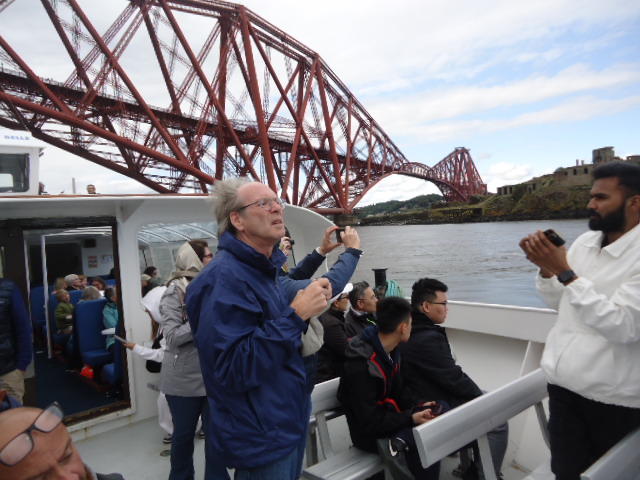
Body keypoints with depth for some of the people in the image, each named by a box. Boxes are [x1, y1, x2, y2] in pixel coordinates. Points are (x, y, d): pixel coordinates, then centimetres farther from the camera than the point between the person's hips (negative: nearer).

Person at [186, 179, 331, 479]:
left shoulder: (263, 269, 7)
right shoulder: (224, 277, -24)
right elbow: (233, 370, -30)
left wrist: (305, 309, -2)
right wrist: (296, 314, -30)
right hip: (261, 438, -9)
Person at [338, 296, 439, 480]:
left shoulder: (390, 351, 0)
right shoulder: (361, 366, -28)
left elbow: (398, 391, 9)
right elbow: (370, 423, -25)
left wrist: (417, 406, -9)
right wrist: (411, 418, -26)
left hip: (389, 416, 8)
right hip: (370, 433, -8)